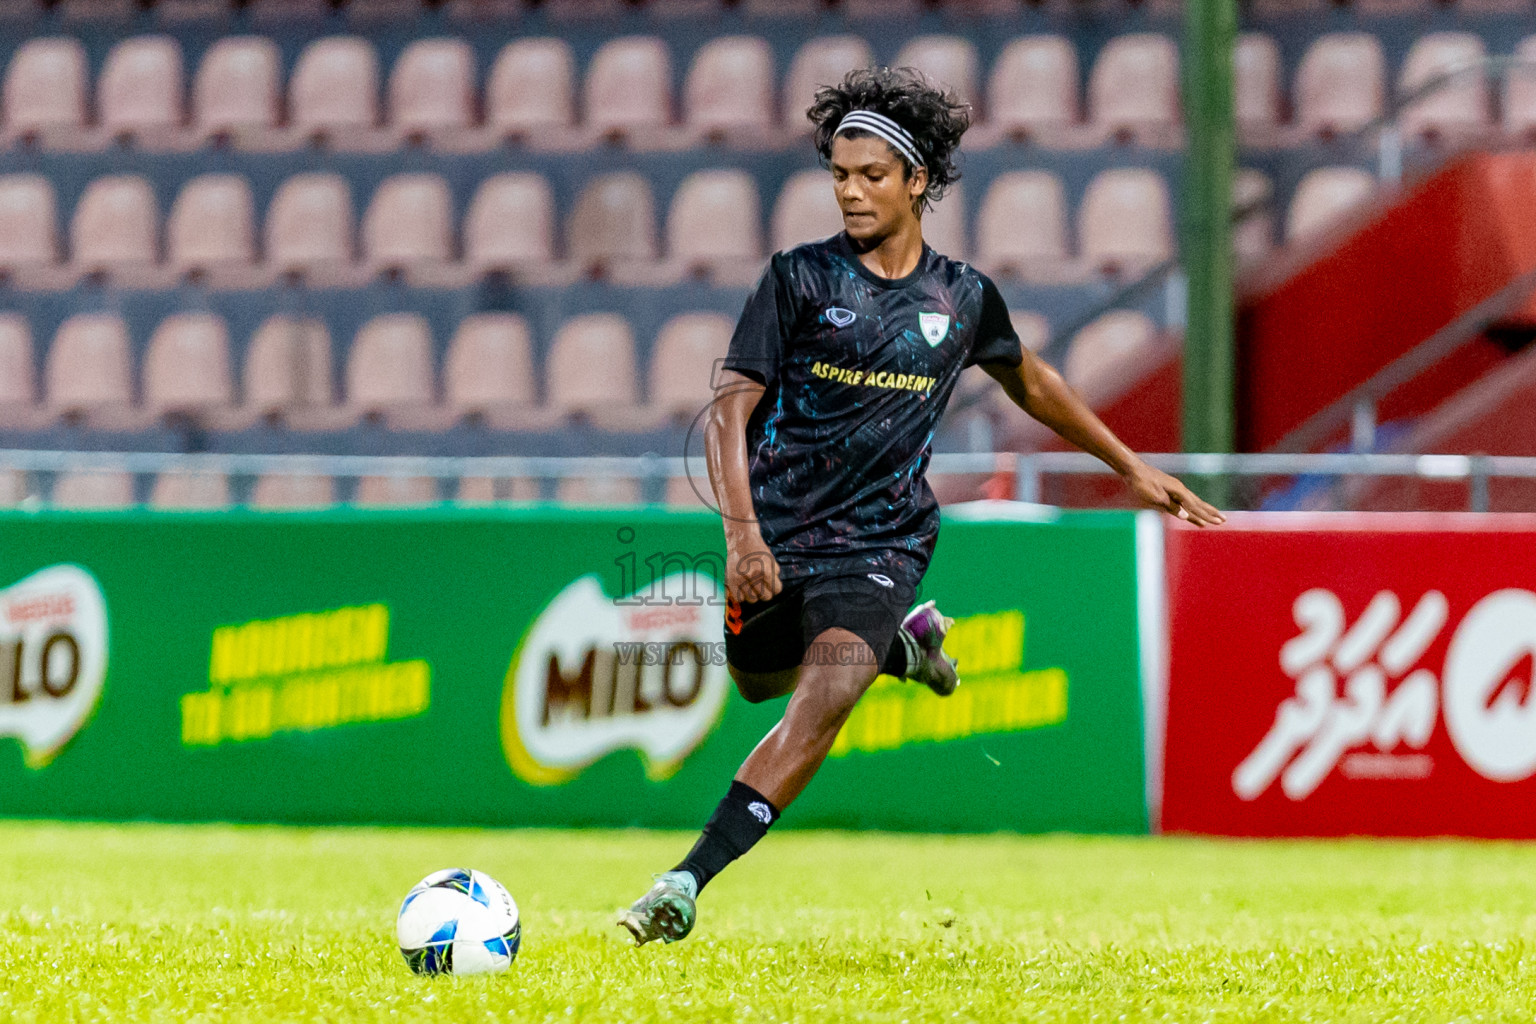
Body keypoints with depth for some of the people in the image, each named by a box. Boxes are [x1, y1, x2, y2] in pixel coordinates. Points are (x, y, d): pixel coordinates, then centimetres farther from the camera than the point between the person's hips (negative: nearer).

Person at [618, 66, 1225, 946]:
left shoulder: (962, 297, 3)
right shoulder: (801, 278, -5)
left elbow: (1030, 382, 24)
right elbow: (731, 410, -10)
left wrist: (1133, 468, 27)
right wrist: (742, 531, -25)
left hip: (880, 543, -1)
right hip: (777, 535, 1)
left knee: (825, 695, -23)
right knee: (760, 678, 17)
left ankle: (689, 882, -29)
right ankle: (902, 644, 45)